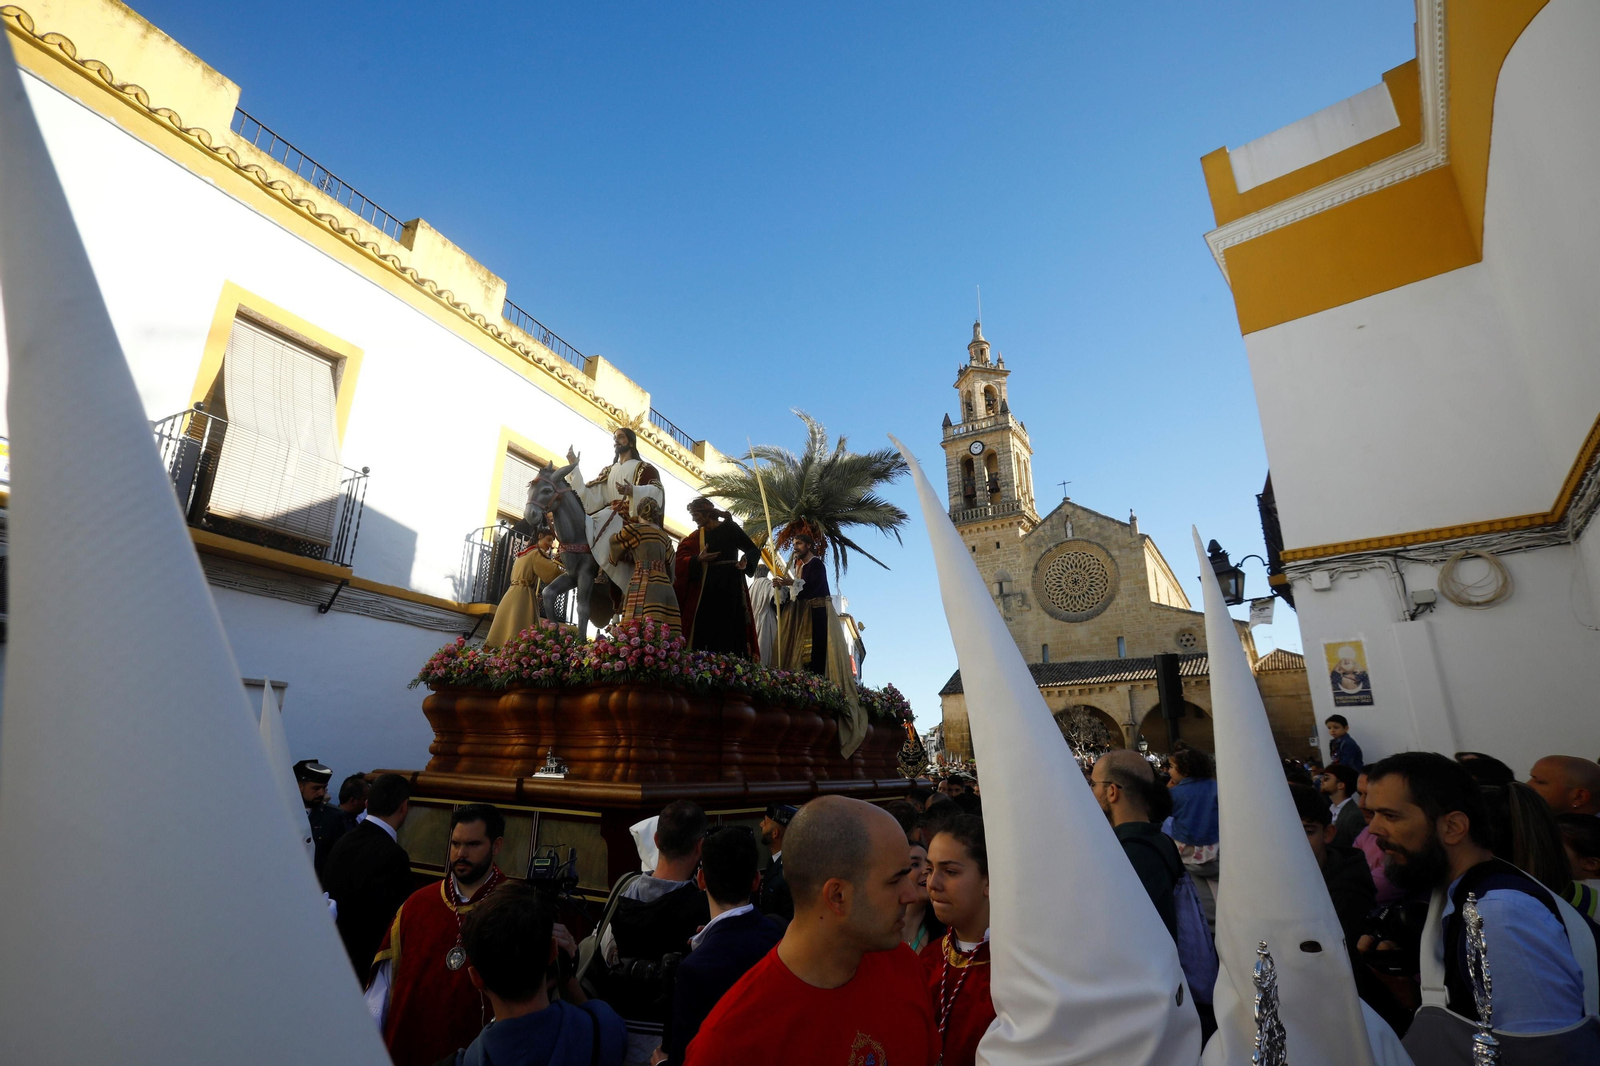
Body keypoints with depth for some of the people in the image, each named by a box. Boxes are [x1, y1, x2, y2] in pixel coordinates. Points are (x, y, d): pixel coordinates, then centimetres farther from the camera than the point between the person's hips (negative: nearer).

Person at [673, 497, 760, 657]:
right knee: (705, 628, 0)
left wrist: (746, 562, -19)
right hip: (706, 587, 4)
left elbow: (754, 550, 0)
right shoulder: (696, 536, 11)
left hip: (730, 585, -4)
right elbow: (681, 561, 2)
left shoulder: (729, 527, 1)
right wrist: (698, 559, -15)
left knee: (729, 628, -5)